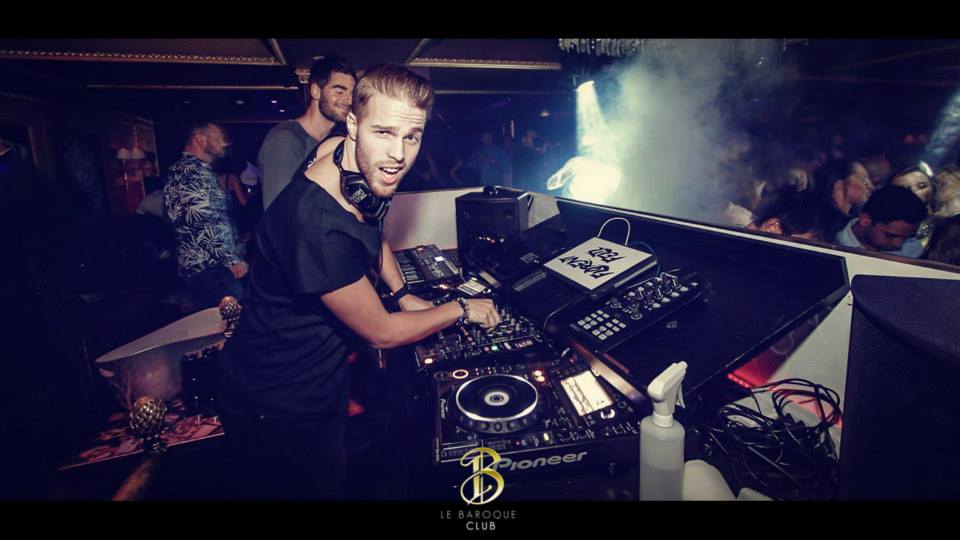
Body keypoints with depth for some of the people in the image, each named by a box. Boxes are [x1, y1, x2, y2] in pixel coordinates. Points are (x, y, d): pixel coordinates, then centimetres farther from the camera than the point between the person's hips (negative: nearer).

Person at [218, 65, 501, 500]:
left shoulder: (363, 169, -10)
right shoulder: (317, 225, -36)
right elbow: (382, 333, -22)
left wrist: (402, 294, 5)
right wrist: (463, 310, -8)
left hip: (321, 378, 8)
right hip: (279, 409, -7)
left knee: (330, 484, 24)